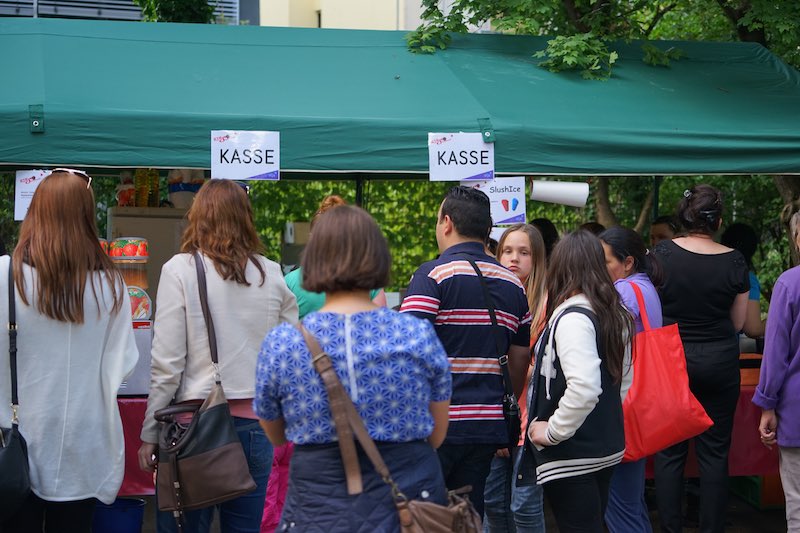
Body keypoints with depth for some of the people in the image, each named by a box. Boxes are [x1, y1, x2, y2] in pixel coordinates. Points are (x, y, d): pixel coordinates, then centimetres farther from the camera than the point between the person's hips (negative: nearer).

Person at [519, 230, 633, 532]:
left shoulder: (572, 317, -20)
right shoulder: (614, 314, 6)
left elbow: (584, 388, -31)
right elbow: (622, 370, 19)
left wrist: (552, 431, -19)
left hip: (572, 455, -9)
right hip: (607, 447, 9)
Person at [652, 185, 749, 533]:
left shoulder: (663, 253, -8)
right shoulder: (734, 261, -6)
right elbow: (738, 322, 3)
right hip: (719, 362, 1)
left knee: (669, 452, 8)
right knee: (715, 453, 8)